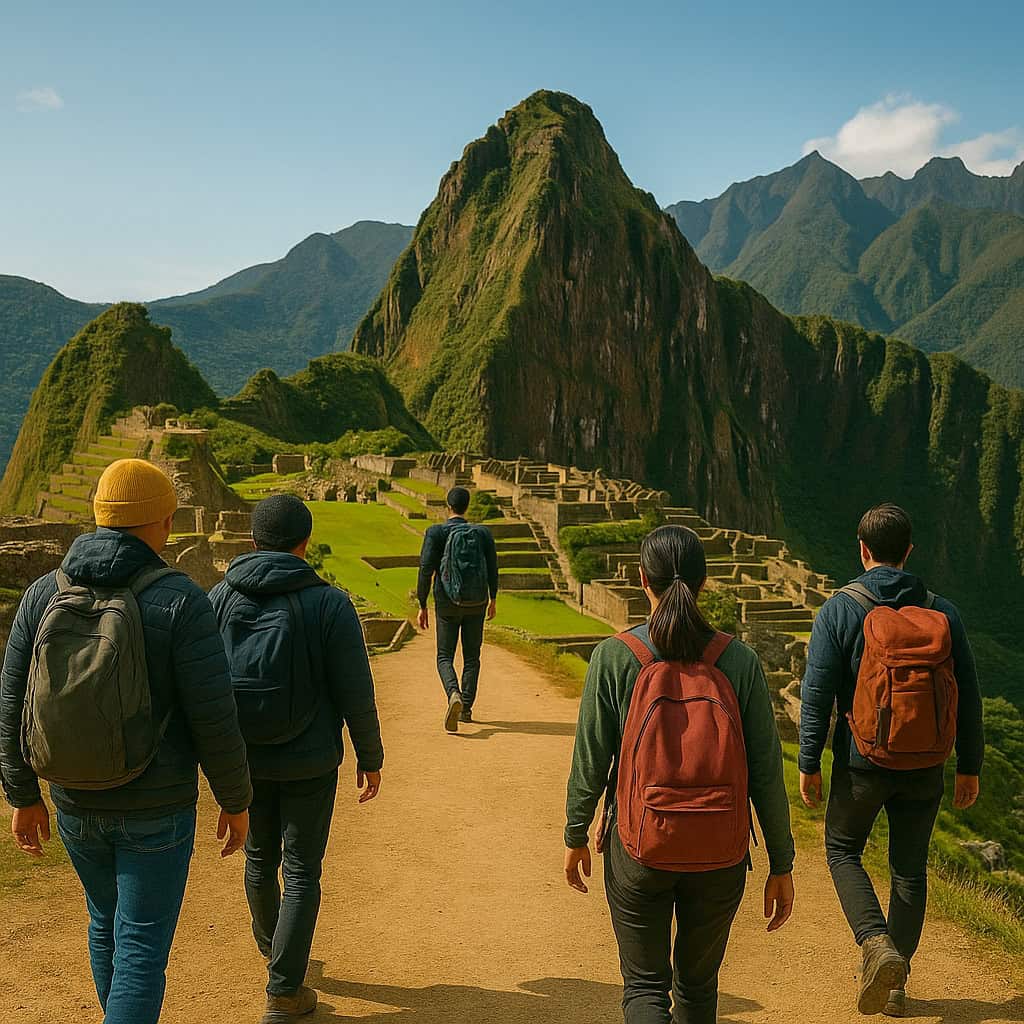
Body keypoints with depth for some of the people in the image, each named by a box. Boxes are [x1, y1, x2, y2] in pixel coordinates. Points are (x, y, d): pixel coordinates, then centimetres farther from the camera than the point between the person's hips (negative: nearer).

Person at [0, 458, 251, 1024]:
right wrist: (236, 802, -3)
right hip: (156, 809, -4)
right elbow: (213, 718, -17)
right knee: (141, 950, 5)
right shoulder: (180, 601, -18)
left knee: (108, 923, 26)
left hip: (76, 805, 5)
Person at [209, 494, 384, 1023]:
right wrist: (371, 757, 0)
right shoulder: (329, 603, -16)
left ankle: (271, 948, 46)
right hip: (309, 761, -4)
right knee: (301, 870, 8)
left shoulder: (219, 598, -6)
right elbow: (355, 691, -13)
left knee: (260, 856, 23)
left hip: (243, 759, 4)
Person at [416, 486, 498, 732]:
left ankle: (454, 694, -23)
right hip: (476, 604, 2)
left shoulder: (436, 532, -7)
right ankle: (466, 709, 15)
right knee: (471, 656, 14)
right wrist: (493, 599, 22)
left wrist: (422, 606, -1)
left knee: (445, 656, 5)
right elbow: (493, 569, 7)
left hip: (447, 604, -2)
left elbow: (426, 570, -9)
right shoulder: (483, 533, 1)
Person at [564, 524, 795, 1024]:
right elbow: (766, 770, -3)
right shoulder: (738, 660, -6)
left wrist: (576, 837, 11)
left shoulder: (615, 656, -9)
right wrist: (781, 865, 5)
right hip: (722, 853, 2)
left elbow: (590, 758, -4)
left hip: (639, 849, -2)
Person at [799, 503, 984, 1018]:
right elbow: (968, 696, 3)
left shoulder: (840, 609, -9)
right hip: (926, 766, 3)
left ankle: (877, 946, -4)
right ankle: (895, 985, 21)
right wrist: (969, 767, 11)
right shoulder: (942, 612, 0)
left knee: (843, 850, 17)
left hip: (863, 763, -3)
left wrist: (809, 764, -3)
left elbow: (817, 693, -11)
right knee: (910, 869, 15)